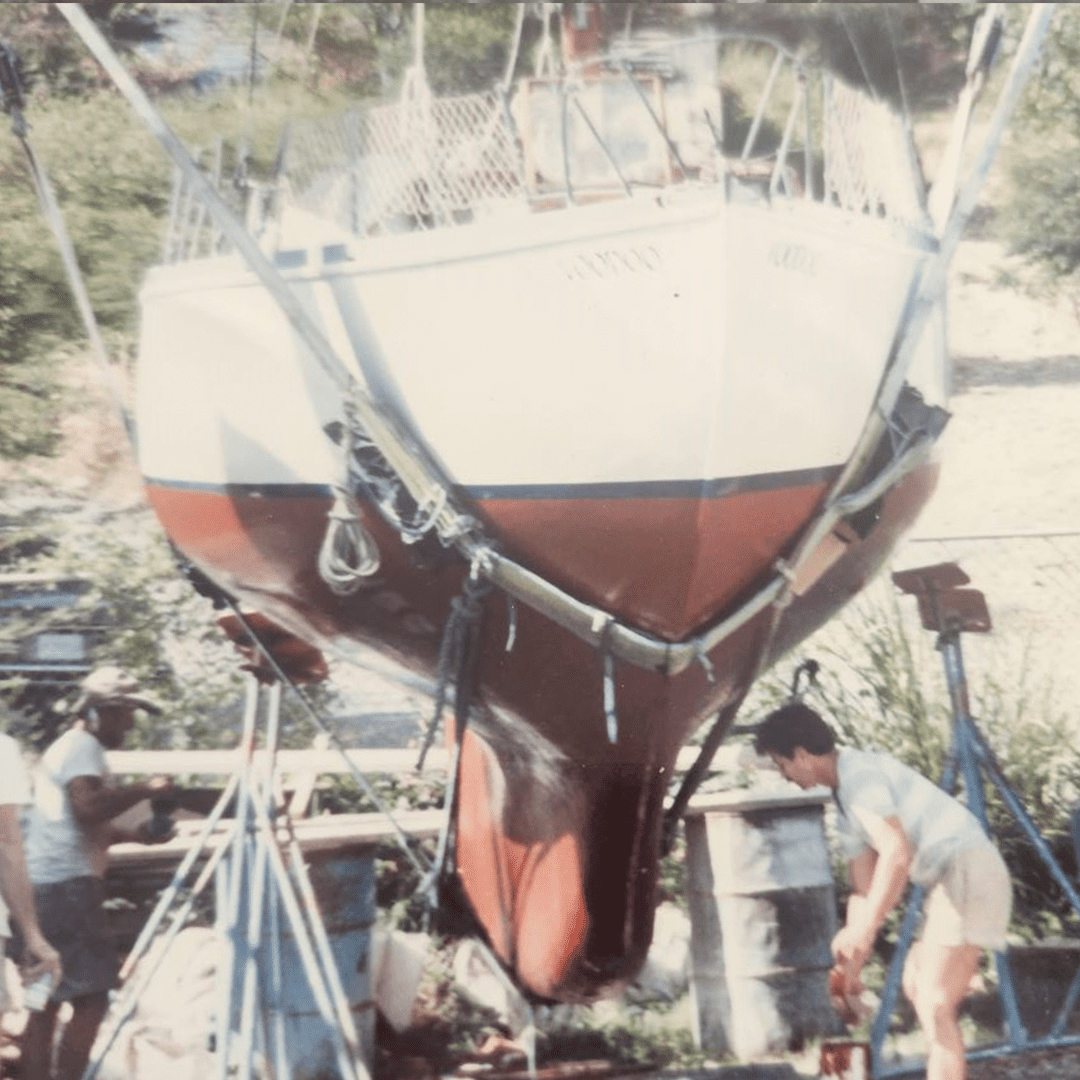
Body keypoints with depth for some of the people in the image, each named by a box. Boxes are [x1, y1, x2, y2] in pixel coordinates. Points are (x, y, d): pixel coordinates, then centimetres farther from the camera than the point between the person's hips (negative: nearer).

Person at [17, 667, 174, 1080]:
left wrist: (132, 834, 18)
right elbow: (88, 808, -25)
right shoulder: (82, 746, -8)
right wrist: (143, 789, -15)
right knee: (91, 998, -11)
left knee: (48, 999, 10)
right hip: (67, 884, -11)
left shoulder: (67, 746, 24)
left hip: (47, 884, 11)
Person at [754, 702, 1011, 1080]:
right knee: (916, 984, 22)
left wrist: (864, 929, -26)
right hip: (950, 880, 11)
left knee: (935, 1006, -13)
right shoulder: (844, 800, 17)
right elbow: (864, 889, 19)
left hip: (968, 872, -11)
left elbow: (897, 853, -26)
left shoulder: (860, 772, -14)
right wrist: (851, 963, 19)